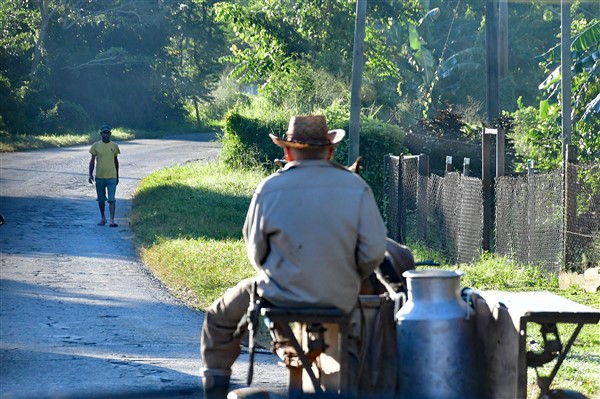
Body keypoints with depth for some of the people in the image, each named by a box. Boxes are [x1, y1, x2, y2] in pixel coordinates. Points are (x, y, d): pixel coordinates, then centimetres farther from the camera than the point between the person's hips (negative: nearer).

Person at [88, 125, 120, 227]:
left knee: (111, 199, -9)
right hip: (99, 177, 1)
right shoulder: (96, 145, 1)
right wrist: (90, 174, -5)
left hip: (111, 177, -1)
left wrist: (117, 176, 17)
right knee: (101, 199, 11)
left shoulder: (114, 146, 4)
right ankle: (103, 218, 27)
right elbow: (92, 161, 4)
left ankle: (112, 220, -12)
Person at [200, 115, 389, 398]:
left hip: (281, 299, -2)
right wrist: (348, 282, 10)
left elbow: (256, 252, -1)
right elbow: (373, 252, -9)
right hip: (340, 301, 2)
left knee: (219, 319, 25)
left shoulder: (269, 189, -11)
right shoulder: (357, 188, -8)